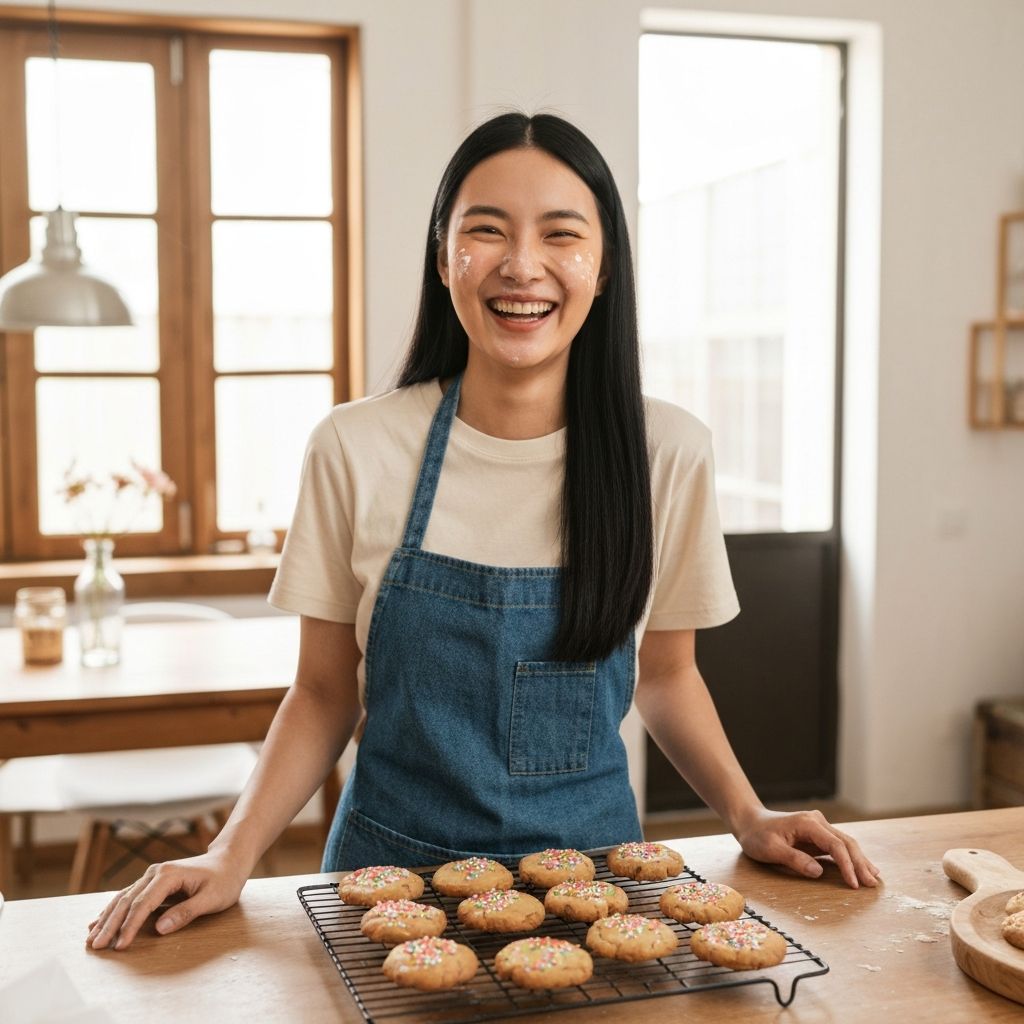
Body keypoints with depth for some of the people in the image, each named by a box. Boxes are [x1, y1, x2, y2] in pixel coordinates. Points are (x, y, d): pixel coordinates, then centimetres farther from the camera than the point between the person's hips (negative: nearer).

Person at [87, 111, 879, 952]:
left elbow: (665, 675, 5)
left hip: (590, 852, 1)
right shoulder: (355, 449, -12)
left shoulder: (668, 451, -9)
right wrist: (232, 857, -15)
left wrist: (747, 814, -8)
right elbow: (324, 695, -3)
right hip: (394, 858, -1)